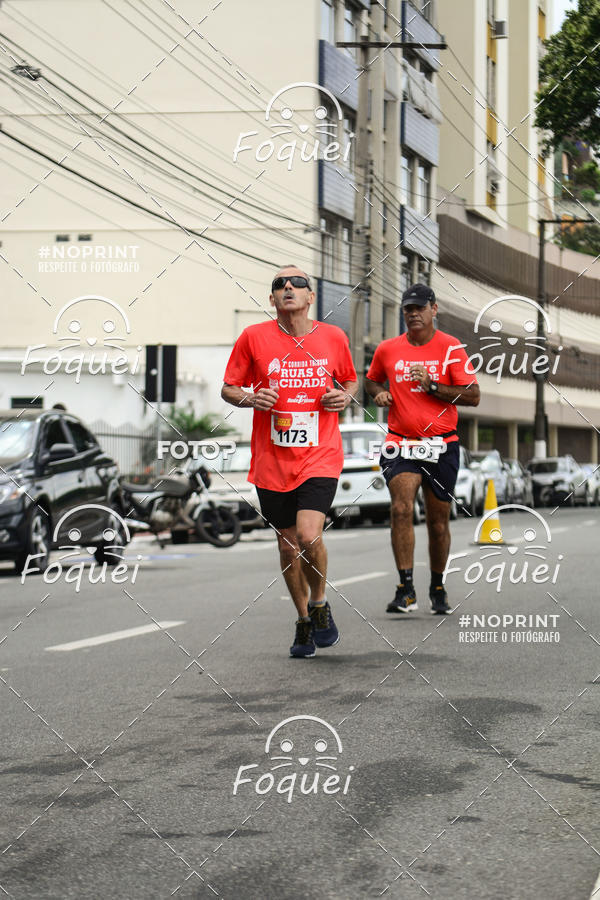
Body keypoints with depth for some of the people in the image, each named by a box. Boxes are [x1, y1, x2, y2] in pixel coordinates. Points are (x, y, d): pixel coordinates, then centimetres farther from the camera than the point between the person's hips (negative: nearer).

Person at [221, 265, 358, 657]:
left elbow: (350, 380, 19)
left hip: (320, 457, -1)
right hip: (272, 460, 1)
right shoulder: (254, 338, -2)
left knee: (309, 536, -19)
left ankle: (320, 605, 9)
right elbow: (229, 388, 7)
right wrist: (251, 398, -14)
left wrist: (345, 396, -3)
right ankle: (304, 622, 29)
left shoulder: (333, 337, 2)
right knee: (288, 545, 9)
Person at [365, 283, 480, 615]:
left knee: (438, 522, 8)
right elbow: (371, 380, 26)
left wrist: (431, 385, -16)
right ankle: (406, 589, -18)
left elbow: (473, 396, -6)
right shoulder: (387, 349, 6)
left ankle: (437, 588, 27)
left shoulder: (450, 348, -2)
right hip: (401, 444, 1)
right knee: (401, 508, -21)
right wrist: (379, 393, 3)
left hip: (442, 445, 0)